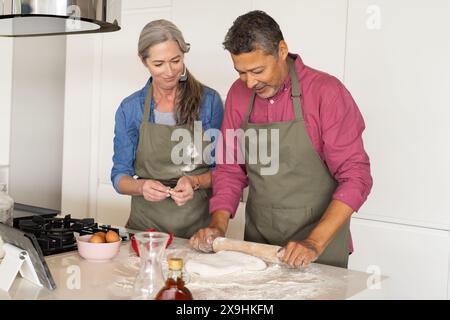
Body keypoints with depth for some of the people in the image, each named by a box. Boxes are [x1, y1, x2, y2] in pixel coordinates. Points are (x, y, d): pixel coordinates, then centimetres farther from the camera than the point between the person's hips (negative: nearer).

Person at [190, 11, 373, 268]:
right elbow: (230, 168, 7)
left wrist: (315, 243, -24)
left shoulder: (326, 92, -15)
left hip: (320, 240, -4)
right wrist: (219, 226, -7)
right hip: (256, 240, 4)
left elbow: (355, 176, -17)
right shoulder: (238, 95, 0)